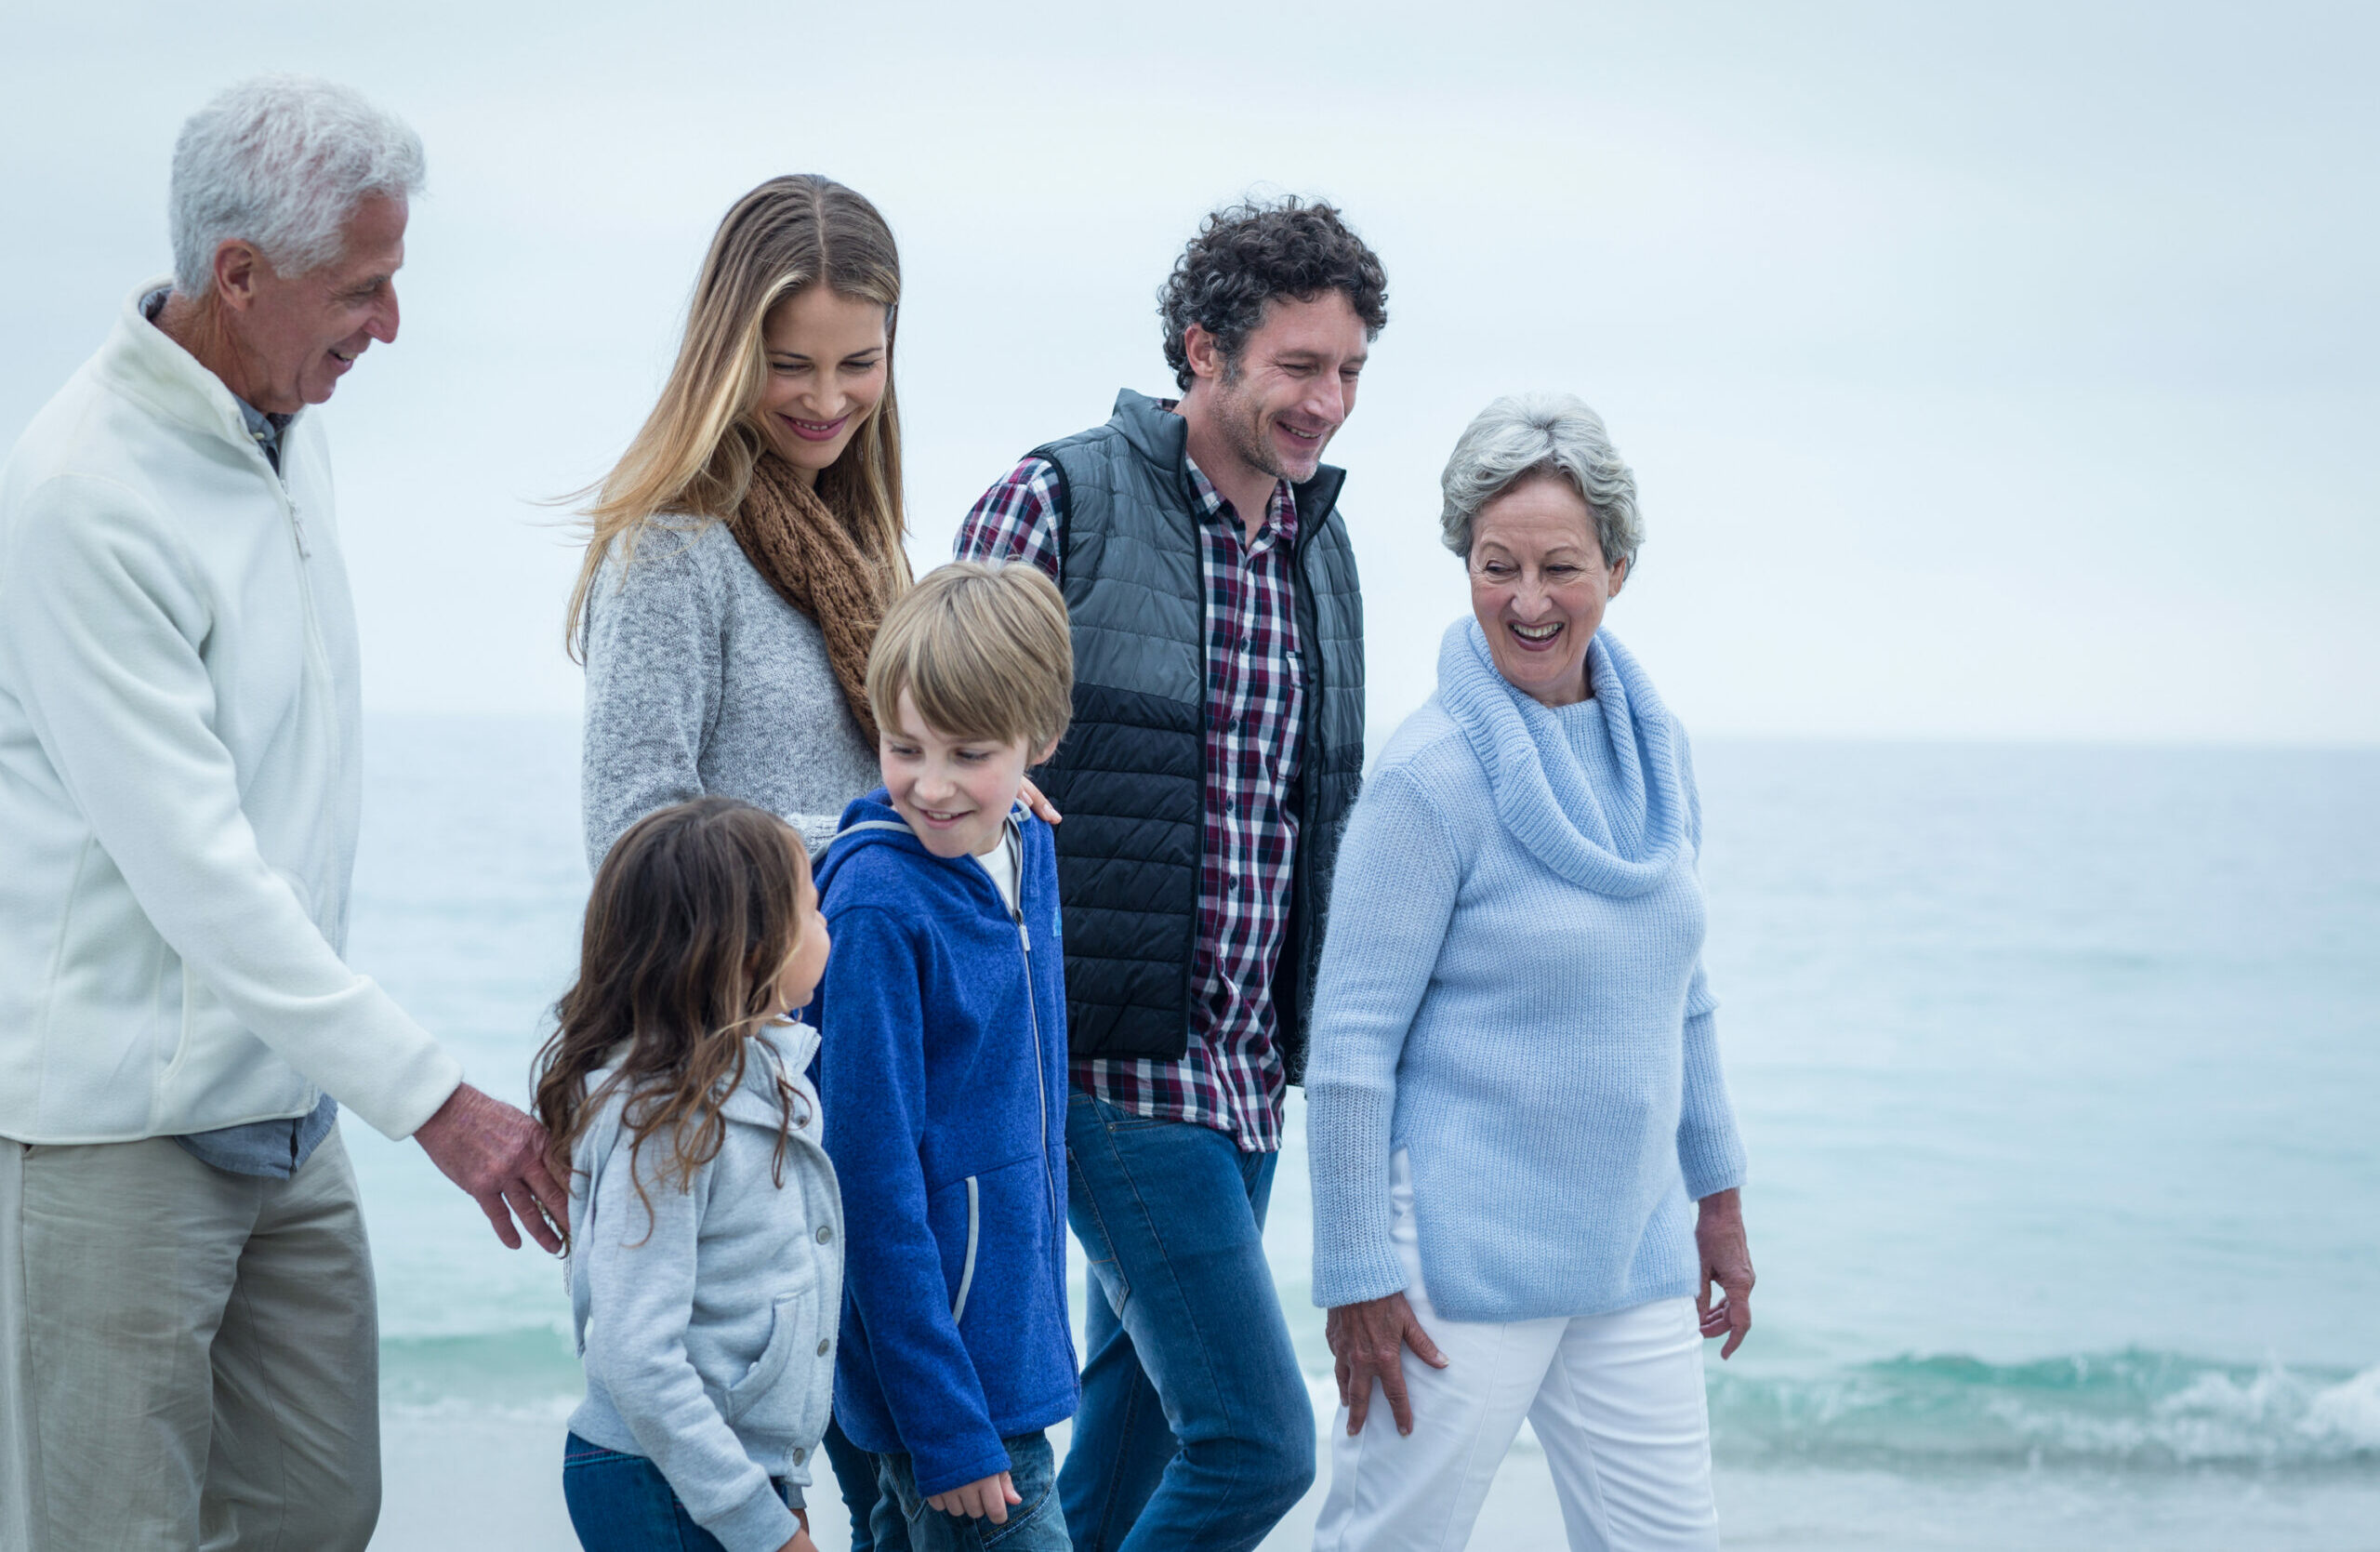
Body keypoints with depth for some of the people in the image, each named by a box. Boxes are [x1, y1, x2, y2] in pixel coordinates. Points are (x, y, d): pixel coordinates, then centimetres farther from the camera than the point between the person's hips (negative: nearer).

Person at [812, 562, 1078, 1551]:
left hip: (1014, 1317, 7)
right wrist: (945, 1424, -18)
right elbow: (877, 1180, -18)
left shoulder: (1026, 852, 4)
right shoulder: (878, 903, -19)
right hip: (935, 1356, -7)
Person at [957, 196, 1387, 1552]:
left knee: (1138, 1436, 16)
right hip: (1114, 1065, -7)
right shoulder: (1058, 505, -8)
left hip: (1245, 1073, 7)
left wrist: (1309, 1044, 18)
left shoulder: (1321, 547, 13)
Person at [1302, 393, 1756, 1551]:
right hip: (1462, 1259, -6)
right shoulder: (1435, 773, -14)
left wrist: (1718, 1196, 19)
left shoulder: (1654, 746, 6)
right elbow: (1350, 1043, -13)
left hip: (1631, 1254, 7)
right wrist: (1358, 1276, -13)